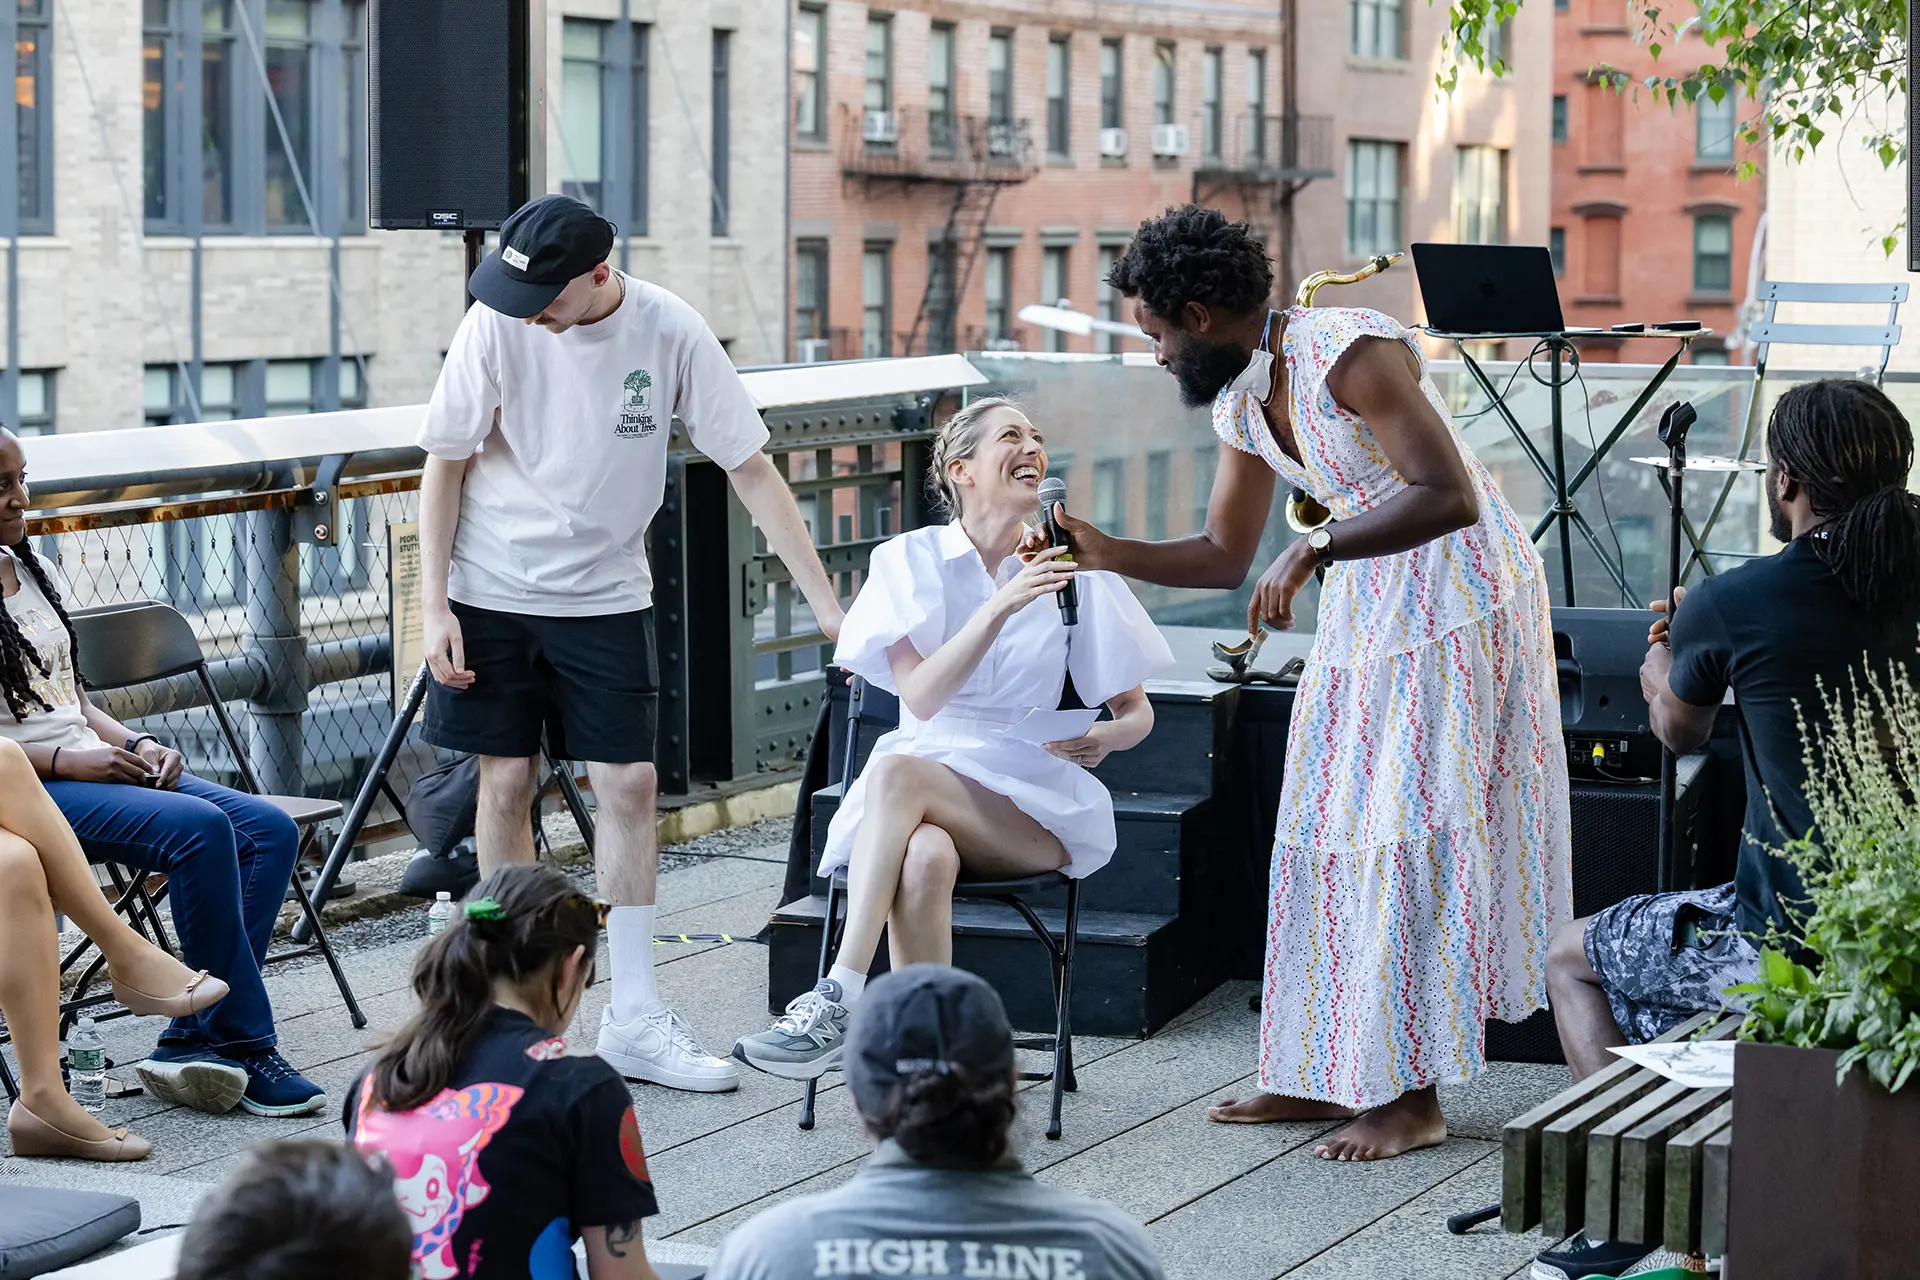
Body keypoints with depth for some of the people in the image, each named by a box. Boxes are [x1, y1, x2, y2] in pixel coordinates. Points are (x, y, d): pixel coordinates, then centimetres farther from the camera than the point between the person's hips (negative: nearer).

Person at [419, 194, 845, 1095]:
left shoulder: (669, 333, -13)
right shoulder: (497, 324, -14)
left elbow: (751, 469, -8)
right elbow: (445, 465, -4)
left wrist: (827, 604, -11)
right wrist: (433, 605, -8)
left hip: (605, 597, 1)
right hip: (492, 591, -1)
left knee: (628, 783, -3)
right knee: (507, 780, 2)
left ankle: (634, 1019, 4)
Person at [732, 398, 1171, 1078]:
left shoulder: (1072, 570, 7)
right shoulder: (910, 560, 5)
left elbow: (1137, 713, 12)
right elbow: (921, 696, -10)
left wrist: (1101, 737, -12)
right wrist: (1002, 605, -21)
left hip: (1033, 806, 0)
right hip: (927, 776, 1)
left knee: (897, 772, -33)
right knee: (924, 858, -38)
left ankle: (839, 1000, -39)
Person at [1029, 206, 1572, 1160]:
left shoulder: (1350, 353, -21)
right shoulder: (1240, 403, 6)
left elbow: (1449, 496, -30)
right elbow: (1223, 558, 15)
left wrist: (1313, 550, -34)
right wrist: (1106, 554, 2)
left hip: (1457, 606, -9)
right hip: (1365, 613, 9)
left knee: (1410, 833, -9)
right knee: (1329, 833, 8)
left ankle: (1412, 1094, -4)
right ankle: (1325, 1072, 15)